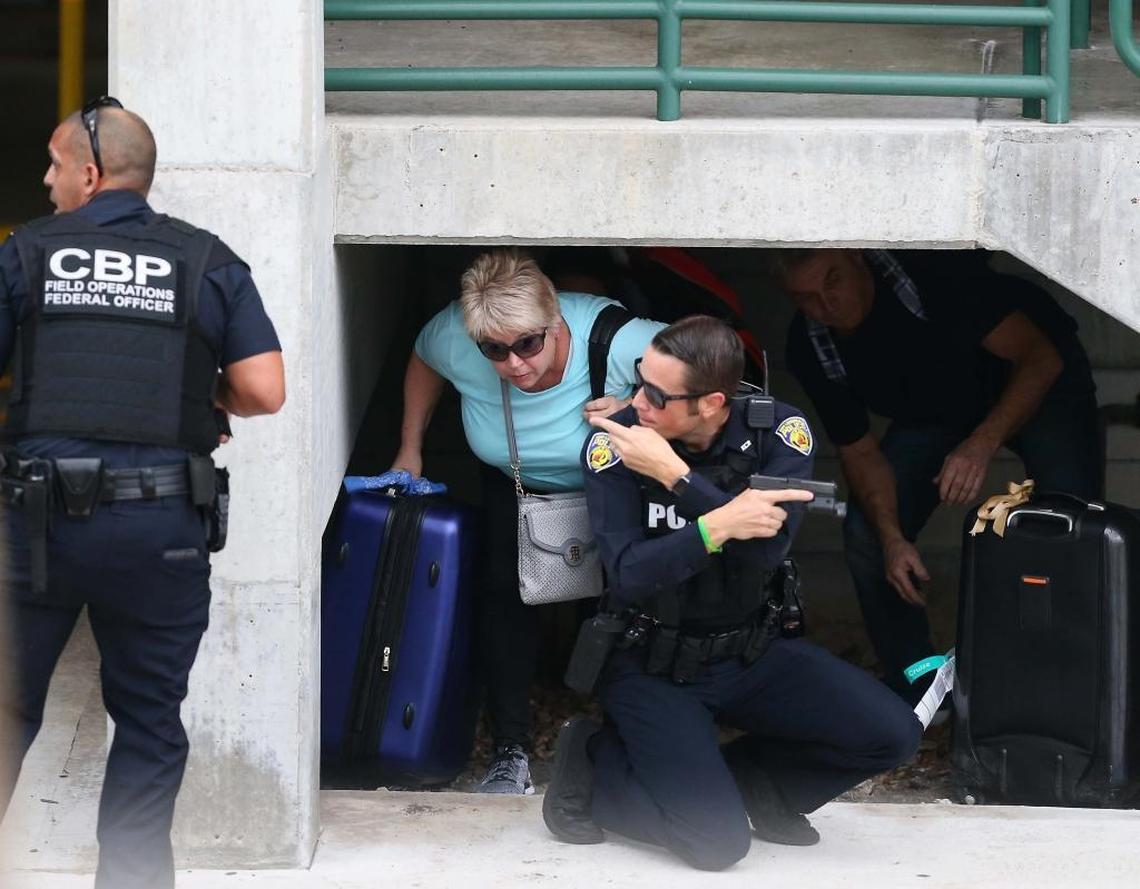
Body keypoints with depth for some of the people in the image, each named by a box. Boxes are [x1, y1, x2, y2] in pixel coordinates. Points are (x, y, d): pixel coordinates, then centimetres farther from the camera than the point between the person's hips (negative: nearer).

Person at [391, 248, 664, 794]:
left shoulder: (615, 341, -41)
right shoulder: (454, 340, -30)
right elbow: (422, 360, -4)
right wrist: (409, 451, 0)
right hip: (514, 483, 2)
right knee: (503, 589, -12)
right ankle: (511, 752, -6)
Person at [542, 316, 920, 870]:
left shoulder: (779, 432, -12)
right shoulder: (614, 444, -16)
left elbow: (769, 548, -25)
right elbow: (628, 574, -23)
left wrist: (673, 475, -30)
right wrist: (716, 527, -38)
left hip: (753, 655, 4)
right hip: (652, 668, -3)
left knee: (892, 735, -15)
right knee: (718, 842, -22)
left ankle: (740, 780, 6)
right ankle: (592, 766, 5)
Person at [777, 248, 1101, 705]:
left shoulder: (934, 273, -36)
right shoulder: (809, 349, -19)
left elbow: (1041, 358, -32)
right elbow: (859, 451, -11)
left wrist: (983, 442, -46)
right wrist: (891, 538, -28)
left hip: (1039, 389, -4)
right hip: (933, 416, 5)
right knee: (867, 534, -12)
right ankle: (916, 694, 4)